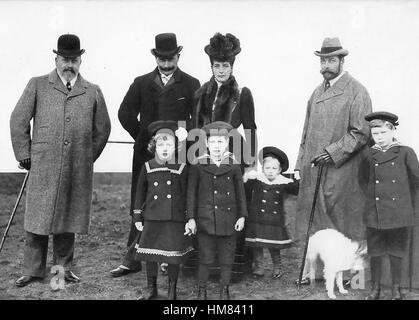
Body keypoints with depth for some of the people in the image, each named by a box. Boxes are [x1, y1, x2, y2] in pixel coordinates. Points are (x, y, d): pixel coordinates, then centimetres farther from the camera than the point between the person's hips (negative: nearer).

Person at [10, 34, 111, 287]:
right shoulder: (38, 86, 6)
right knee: (38, 219, 3)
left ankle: (64, 268, 22)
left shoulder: (93, 92, 10)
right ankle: (33, 270, 16)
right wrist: (25, 155, 3)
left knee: (68, 220, 9)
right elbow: (18, 121, 7)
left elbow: (103, 128, 17)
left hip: (78, 171, 1)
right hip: (43, 168, -1)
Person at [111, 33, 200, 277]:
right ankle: (132, 261, 10)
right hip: (146, 154, 2)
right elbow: (125, 113, 8)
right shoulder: (141, 83, 10)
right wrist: (142, 137, 5)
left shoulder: (190, 85, 5)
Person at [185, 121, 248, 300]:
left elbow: (240, 191, 8)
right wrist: (191, 218, -1)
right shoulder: (198, 165, -1)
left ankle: (224, 292, 25)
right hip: (205, 220, -1)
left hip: (229, 221, 2)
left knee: (227, 259, 8)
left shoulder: (233, 164, 3)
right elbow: (191, 193, 2)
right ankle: (201, 292, 18)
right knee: (205, 258, 1)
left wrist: (242, 216, 4)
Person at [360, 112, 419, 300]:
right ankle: (375, 289, 21)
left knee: (396, 253, 6)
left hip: (398, 213, -2)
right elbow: (363, 180, 17)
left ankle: (396, 291, 20)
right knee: (375, 253, 8)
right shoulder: (369, 155, 6)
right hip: (374, 214, 2)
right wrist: (373, 195, 9)